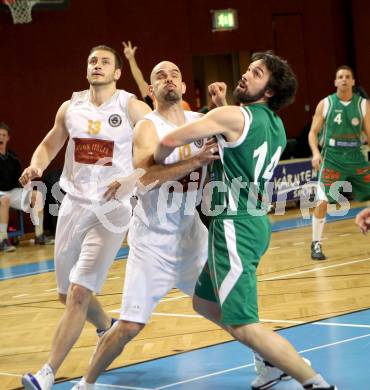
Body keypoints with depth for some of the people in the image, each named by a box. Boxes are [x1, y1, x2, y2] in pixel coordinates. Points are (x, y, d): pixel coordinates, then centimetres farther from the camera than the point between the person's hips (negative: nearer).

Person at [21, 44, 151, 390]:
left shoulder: (132, 108, -7)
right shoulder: (71, 107, 6)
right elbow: (49, 145, 20)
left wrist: (130, 180, -24)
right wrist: (36, 166, -3)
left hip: (111, 210, -5)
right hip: (74, 205, 5)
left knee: (79, 293, -14)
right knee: (67, 293, 13)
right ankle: (107, 327, 44)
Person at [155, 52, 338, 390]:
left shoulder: (233, 115, -12)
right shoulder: (276, 126, 13)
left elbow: (171, 140, -13)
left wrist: (156, 163, 7)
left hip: (234, 226, -9)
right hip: (254, 222, 9)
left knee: (243, 327, -10)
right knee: (204, 302, 23)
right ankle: (277, 361, 25)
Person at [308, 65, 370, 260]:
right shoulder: (325, 104, -1)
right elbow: (313, 132, 1)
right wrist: (316, 152, -16)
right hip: (332, 160, -2)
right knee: (322, 202, -11)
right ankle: (316, 244, 1)